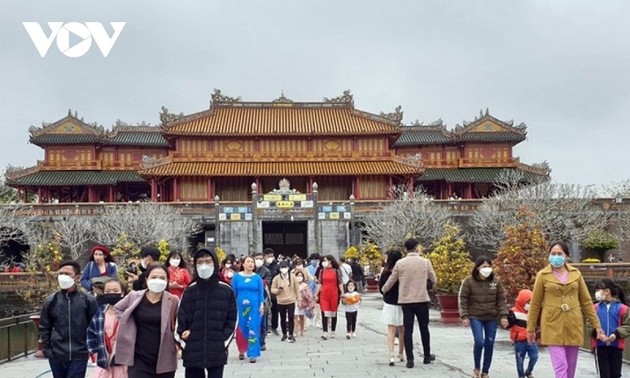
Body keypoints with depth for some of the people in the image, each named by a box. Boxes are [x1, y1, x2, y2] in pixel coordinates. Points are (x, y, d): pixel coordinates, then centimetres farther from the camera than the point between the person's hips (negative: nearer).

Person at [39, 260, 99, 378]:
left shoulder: (88, 300, -5)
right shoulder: (51, 301, 1)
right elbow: (44, 327, 7)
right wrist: (47, 350, 2)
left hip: (79, 355, -2)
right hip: (56, 355, 3)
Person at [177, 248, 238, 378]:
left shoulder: (227, 291, 0)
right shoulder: (189, 291, 3)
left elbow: (232, 319, 4)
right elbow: (181, 318, 6)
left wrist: (224, 339, -5)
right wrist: (183, 335, -5)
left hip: (217, 352, -1)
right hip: (193, 352, 1)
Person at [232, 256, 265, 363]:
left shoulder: (257, 278, 3)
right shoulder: (237, 277, 2)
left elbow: (261, 293, 5)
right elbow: (233, 292, 4)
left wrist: (262, 305, -4)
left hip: (254, 307, 0)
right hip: (240, 306, 1)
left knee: (253, 329, -4)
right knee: (241, 329, 8)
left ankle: (252, 354, 1)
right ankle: (241, 351, 27)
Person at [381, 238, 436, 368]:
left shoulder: (400, 263, -3)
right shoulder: (425, 262, -4)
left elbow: (391, 281, 3)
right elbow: (434, 280, 5)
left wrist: (383, 290, 22)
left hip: (406, 300, 0)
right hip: (422, 300, 0)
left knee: (408, 330, 4)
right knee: (424, 328, 15)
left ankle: (410, 359, 1)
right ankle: (427, 356, 27)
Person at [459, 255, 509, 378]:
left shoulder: (496, 281, 1)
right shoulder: (469, 281, -8)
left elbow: (501, 300, 4)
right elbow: (463, 300, -5)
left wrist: (504, 316, -5)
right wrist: (464, 316, -11)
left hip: (491, 318, 3)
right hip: (475, 317, -3)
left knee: (489, 345, 4)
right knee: (479, 342, -16)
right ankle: (477, 368, 8)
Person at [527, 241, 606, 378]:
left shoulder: (576, 273, 6)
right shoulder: (543, 275, -1)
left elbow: (586, 301, 10)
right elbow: (535, 303, 3)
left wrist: (596, 325, 7)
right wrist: (531, 328, 4)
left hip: (573, 325, 3)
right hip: (553, 325, -3)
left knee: (571, 367, 9)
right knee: (560, 366, -10)